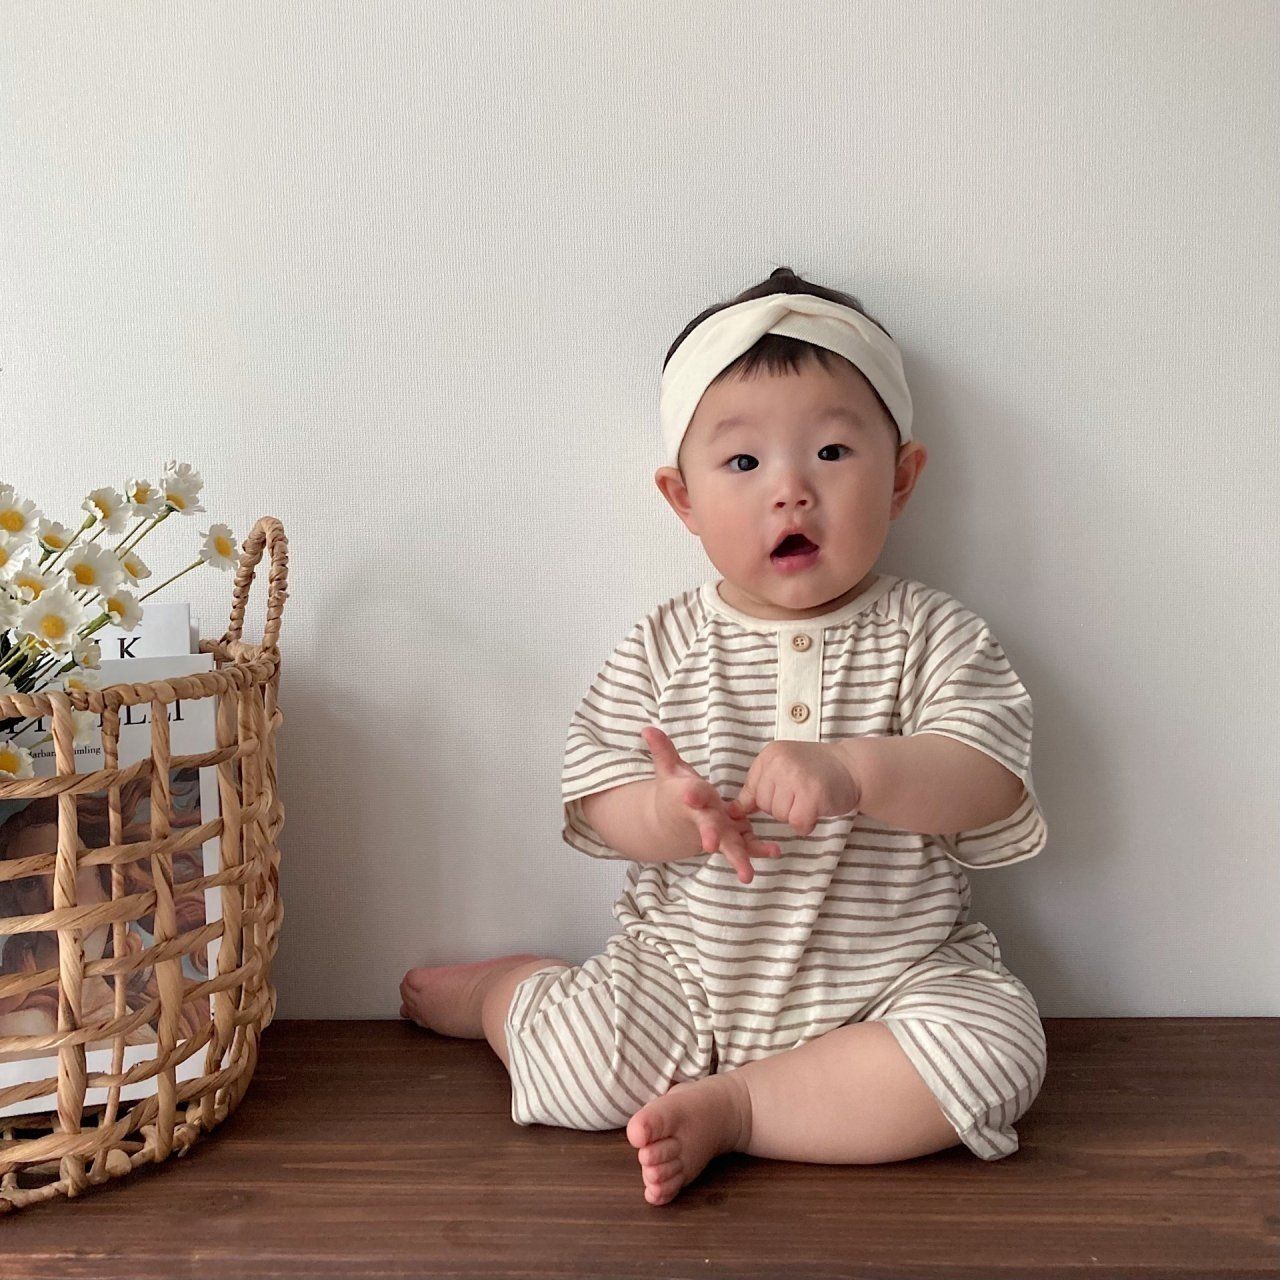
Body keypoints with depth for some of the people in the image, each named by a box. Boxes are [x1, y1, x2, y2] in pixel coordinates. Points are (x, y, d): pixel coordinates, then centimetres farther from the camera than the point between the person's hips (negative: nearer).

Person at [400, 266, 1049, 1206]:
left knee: (995, 1051, -24)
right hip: (688, 971, 1)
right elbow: (597, 800, -4)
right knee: (573, 1063, -17)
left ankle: (730, 1107, -12)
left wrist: (851, 770, -35)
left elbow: (990, 783, -17)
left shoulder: (931, 634, -5)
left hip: (889, 977, 0)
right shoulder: (665, 647, -1)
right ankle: (505, 988, 20)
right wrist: (665, 817, -28)